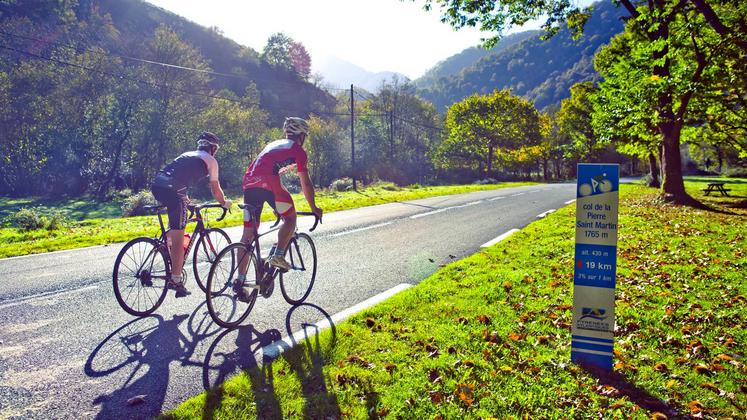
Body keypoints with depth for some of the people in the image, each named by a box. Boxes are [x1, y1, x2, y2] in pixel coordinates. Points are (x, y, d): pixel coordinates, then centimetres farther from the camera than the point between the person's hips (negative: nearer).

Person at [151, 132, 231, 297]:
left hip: (157, 184, 7)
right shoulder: (211, 160, 14)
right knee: (178, 237, -1)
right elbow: (215, 190, 16)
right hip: (172, 190, -7)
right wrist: (225, 203, 34)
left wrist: (185, 199, 54)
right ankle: (176, 280, 2)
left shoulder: (188, 154, 32)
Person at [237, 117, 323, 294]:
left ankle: (241, 280, 10)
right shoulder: (298, 150, 14)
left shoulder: (273, 144, 34)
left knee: (248, 233, 8)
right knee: (290, 218, 16)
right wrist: (314, 208, 23)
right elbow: (306, 184, 13)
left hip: (249, 183, 6)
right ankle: (278, 255, -1)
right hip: (269, 183, -6)